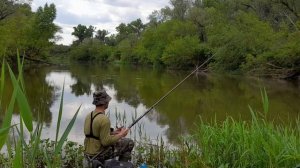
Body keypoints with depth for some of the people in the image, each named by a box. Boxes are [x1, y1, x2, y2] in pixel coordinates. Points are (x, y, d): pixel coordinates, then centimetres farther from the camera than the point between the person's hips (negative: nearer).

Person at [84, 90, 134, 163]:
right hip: (100, 154, -8)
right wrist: (121, 135, -10)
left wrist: (113, 133, 13)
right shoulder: (104, 119, -23)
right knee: (129, 143, 6)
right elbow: (105, 142, -24)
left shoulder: (89, 116, 4)